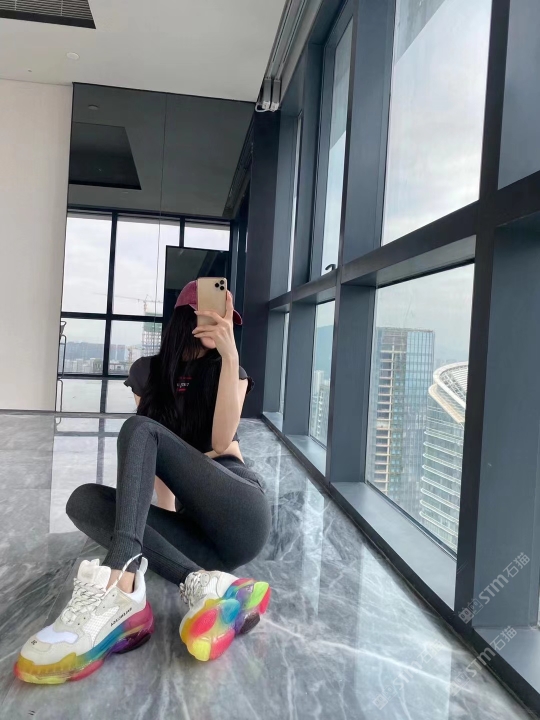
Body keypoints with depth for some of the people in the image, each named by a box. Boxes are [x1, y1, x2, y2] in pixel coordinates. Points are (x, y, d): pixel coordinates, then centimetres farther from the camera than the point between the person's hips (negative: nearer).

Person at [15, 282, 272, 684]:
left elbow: (221, 441, -6)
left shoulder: (227, 371, 10)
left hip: (241, 517, -3)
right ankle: (204, 584, -37)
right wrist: (164, 506, -1)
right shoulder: (148, 372, 15)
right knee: (85, 501, -19)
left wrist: (229, 355, -13)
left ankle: (120, 586, -42)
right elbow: (151, 457, 13)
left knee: (140, 429, -19)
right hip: (194, 521, 3)